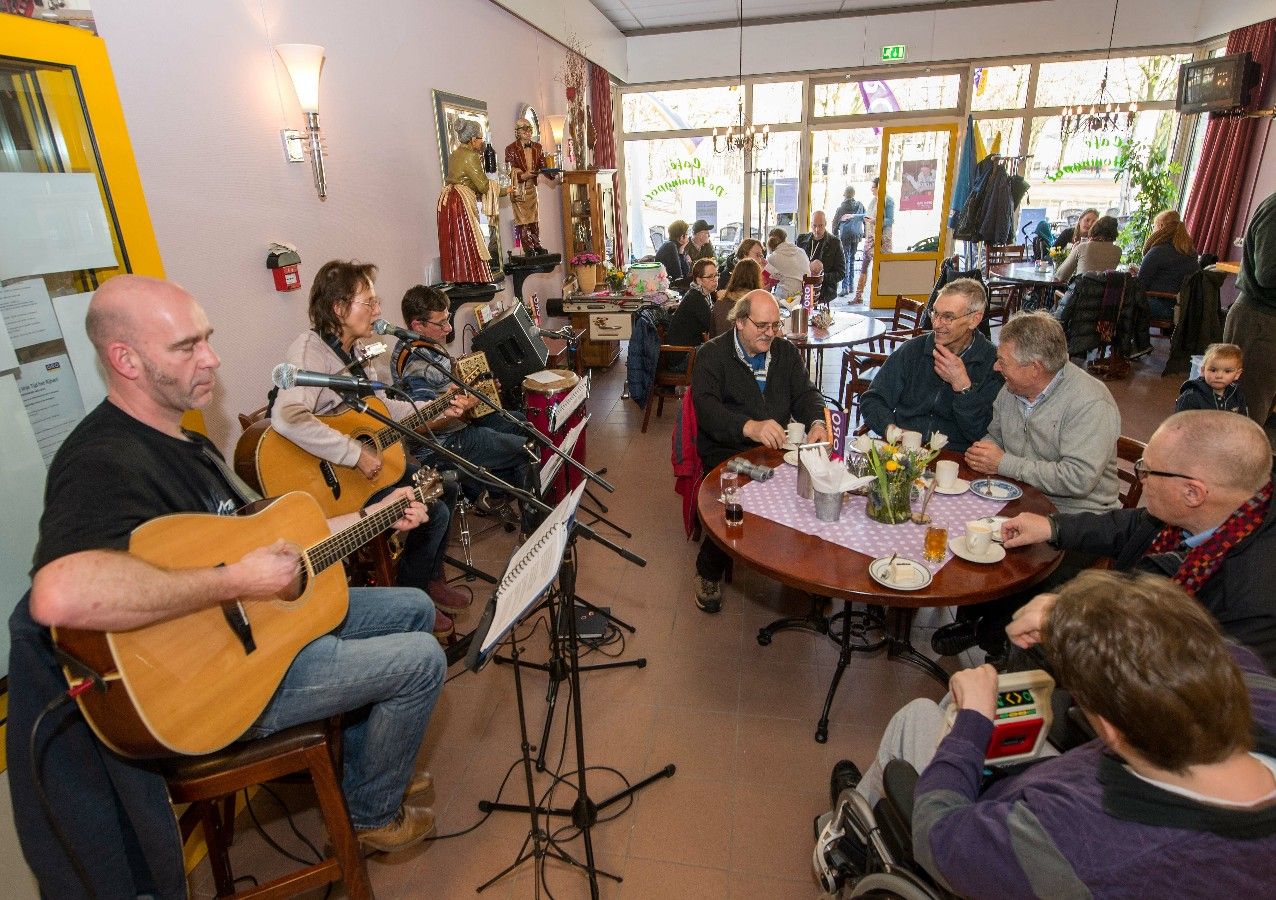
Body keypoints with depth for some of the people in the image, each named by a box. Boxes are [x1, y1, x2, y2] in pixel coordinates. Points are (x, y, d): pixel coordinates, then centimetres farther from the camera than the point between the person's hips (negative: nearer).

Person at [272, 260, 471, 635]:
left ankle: (430, 578, 28)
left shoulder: (351, 351, 7)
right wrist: (356, 454, -35)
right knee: (434, 513, -14)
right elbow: (286, 417, -41)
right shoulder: (310, 352, -24)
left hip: (371, 462, 10)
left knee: (445, 486, 12)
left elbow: (380, 406, 16)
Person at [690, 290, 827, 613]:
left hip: (777, 449, 5)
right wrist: (749, 427, -33)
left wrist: (816, 421, -13)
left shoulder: (787, 352, 16)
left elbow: (806, 393, 13)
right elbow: (706, 406, -15)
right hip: (726, 450, -4)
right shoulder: (712, 354, -1)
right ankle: (709, 572, -5)